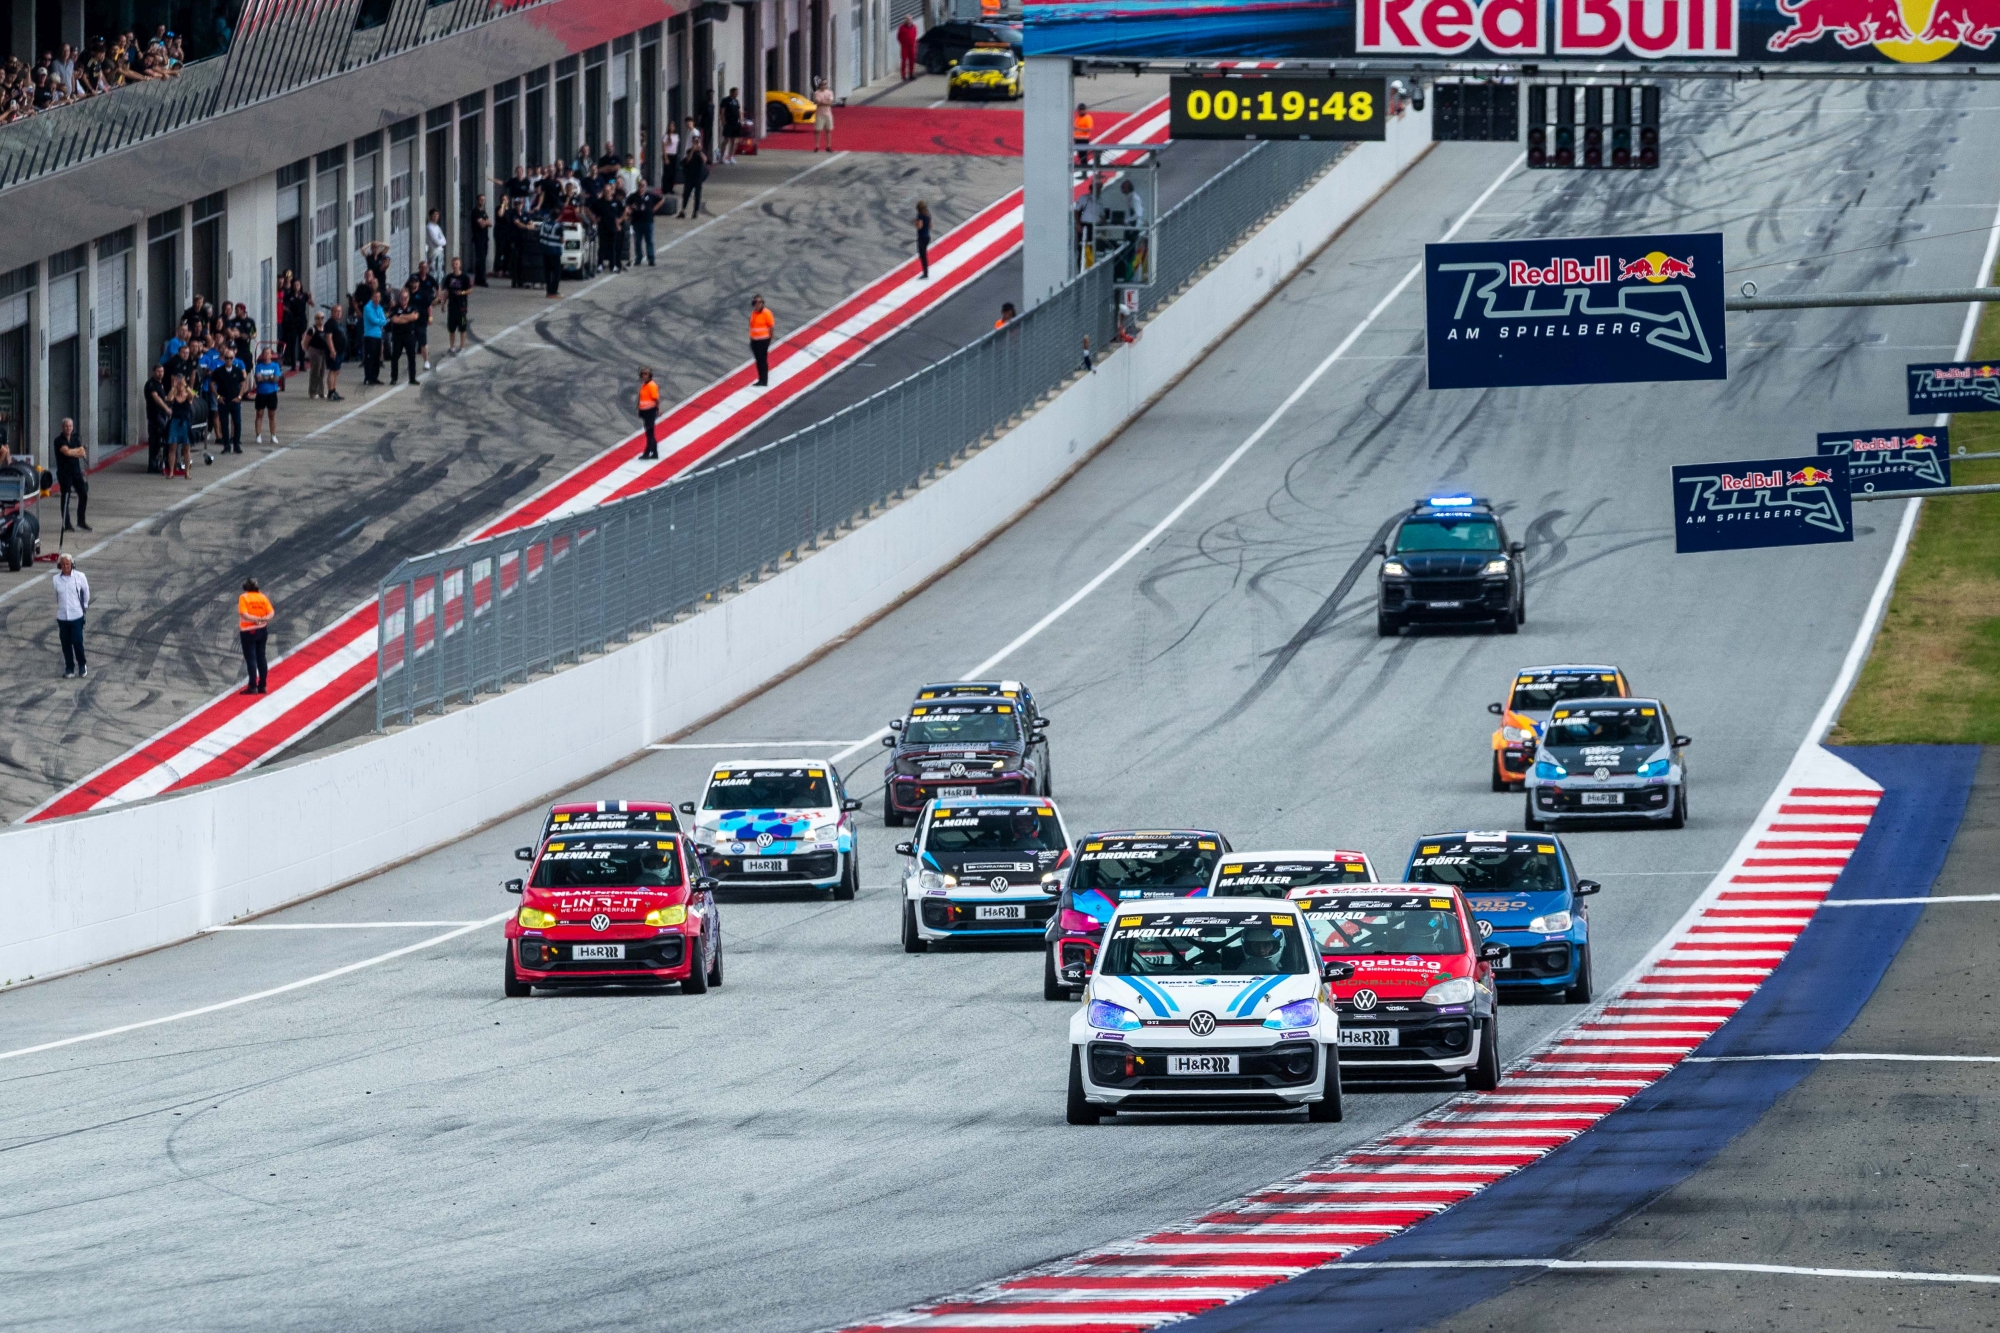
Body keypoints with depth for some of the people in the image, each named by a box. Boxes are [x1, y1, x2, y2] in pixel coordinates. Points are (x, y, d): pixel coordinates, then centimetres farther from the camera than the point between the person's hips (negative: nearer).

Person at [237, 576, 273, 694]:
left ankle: (253, 687, -5)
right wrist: (263, 619, -17)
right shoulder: (262, 597, 3)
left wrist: (256, 619, -19)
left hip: (248, 631, -5)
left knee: (251, 659, -2)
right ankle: (262, 685, 16)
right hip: (262, 630, 5)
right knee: (261, 657, 12)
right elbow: (271, 612, -3)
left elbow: (244, 614, -21)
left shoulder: (244, 598, -10)